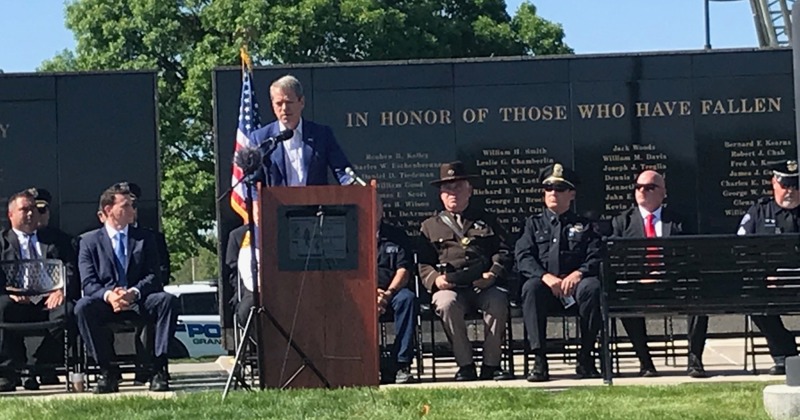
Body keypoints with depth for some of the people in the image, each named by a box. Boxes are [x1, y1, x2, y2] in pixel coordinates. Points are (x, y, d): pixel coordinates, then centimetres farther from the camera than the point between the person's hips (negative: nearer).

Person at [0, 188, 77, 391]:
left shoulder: (55, 239, 25)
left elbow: (71, 270, 11)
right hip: (18, 301, -1)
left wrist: (62, 290, -11)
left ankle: (42, 366, -17)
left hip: (50, 300, 1)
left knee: (67, 311, -32)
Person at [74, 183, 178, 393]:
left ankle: (159, 369, -28)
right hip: (106, 304, -1)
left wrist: (134, 292, -19)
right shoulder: (90, 241, 10)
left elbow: (153, 277, 3)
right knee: (83, 307, -33)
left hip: (139, 303, 1)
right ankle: (107, 372, -24)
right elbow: (88, 283, -1)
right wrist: (108, 295, -24)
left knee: (168, 300, -30)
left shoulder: (144, 238, 15)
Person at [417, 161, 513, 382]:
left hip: (483, 285, 0)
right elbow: (423, 263, 14)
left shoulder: (486, 220, 24)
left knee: (498, 301, -33)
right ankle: (465, 364, -24)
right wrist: (435, 279, -9)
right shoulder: (430, 226, 23)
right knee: (447, 303, -35)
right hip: (450, 287, 0)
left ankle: (491, 364, -22)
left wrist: (493, 274, -6)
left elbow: (504, 252, 13)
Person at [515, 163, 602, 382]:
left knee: (592, 287, -35)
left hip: (575, 283, 0)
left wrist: (578, 274, -17)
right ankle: (539, 361, -35)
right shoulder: (534, 224, 21)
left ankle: (585, 358, -24)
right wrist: (546, 277, -15)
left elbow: (596, 258, 5)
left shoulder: (584, 226, 21)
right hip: (545, 284, 0)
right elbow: (523, 257, 4)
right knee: (531, 288, -36)